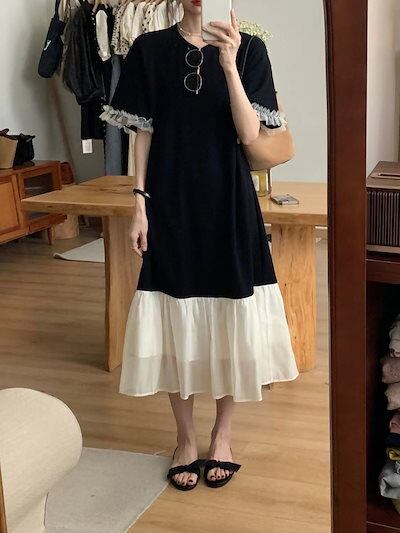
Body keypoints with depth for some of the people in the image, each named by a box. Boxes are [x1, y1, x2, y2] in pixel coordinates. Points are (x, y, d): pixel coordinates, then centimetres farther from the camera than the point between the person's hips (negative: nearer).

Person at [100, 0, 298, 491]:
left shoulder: (248, 49, -1)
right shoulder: (149, 50, 2)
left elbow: (249, 134, -11)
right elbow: (143, 133, 3)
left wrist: (229, 65, -22)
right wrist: (140, 205, -3)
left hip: (229, 203, 0)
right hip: (171, 203, 1)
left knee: (230, 323, 6)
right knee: (176, 324, 6)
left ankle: (221, 436, 26)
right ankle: (185, 439, 24)